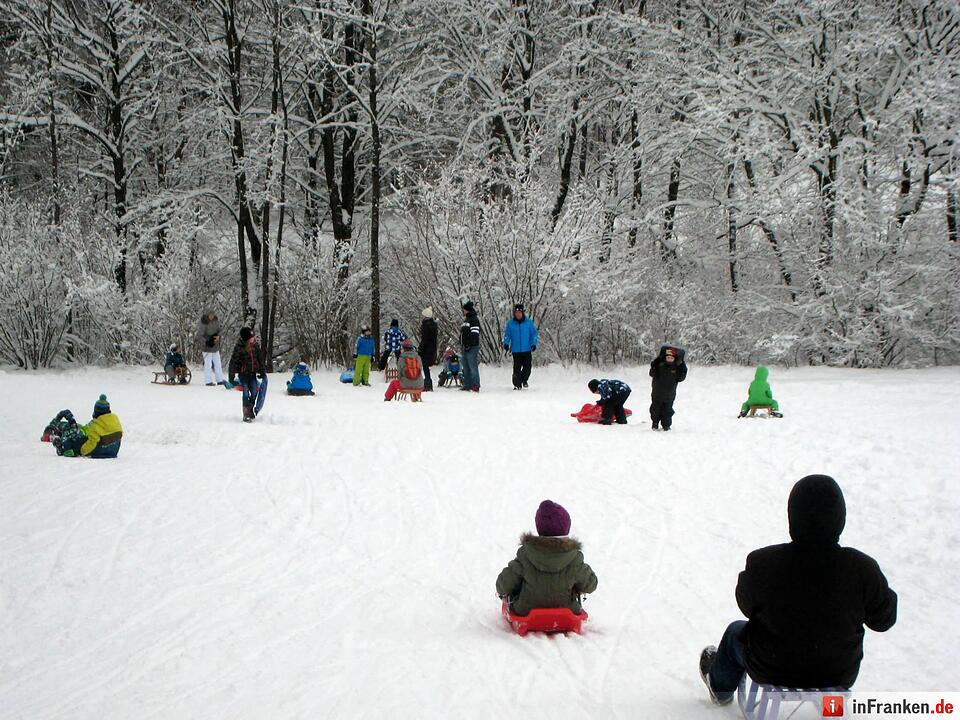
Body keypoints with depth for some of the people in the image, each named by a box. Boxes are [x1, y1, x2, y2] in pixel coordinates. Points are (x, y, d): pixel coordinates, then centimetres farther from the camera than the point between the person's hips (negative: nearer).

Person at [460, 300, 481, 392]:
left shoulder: (474, 319, -9)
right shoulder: (466, 320, 21)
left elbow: (474, 334, -18)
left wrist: (469, 345, -22)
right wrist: (462, 346, 22)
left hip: (472, 348, -10)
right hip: (465, 347, 10)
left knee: (473, 367, -11)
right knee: (466, 368, 11)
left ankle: (475, 385, -12)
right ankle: (467, 385, 16)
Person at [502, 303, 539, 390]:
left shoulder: (529, 322, 1)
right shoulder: (510, 323, 2)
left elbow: (534, 333, 5)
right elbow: (507, 334, 6)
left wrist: (534, 344, -6)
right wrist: (506, 343, -9)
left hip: (527, 350, 0)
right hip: (516, 350, 0)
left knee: (527, 367, 0)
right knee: (517, 368, 0)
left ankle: (524, 380, 25)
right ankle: (517, 384, 10)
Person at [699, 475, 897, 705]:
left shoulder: (762, 564, -28)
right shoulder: (862, 570, -28)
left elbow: (747, 606, -8)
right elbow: (884, 619, -10)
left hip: (770, 671, -1)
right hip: (839, 674, 1)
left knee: (736, 632, 32)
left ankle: (721, 687, 61)